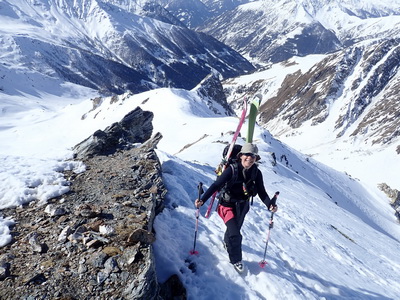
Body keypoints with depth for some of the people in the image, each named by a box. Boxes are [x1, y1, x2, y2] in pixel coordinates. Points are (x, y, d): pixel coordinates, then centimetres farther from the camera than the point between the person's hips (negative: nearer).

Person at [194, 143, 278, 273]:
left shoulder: (256, 173, -12)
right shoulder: (232, 170, -25)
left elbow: (262, 192, -10)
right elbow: (216, 185, -27)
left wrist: (270, 204, -28)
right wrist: (202, 200, -35)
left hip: (242, 206, 4)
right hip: (227, 205, -4)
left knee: (235, 228, 22)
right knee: (235, 233, -14)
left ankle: (227, 243, 57)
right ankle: (236, 259, 12)